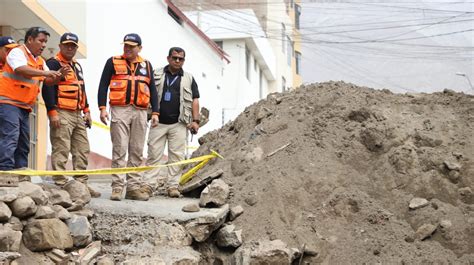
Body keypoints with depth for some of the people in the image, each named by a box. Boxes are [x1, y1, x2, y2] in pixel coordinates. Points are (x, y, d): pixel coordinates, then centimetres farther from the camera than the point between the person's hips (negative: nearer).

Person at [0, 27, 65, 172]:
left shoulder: (40, 61, 18)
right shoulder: (17, 52, -7)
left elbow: (49, 81, 15)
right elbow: (21, 70, -25)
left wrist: (59, 74, -6)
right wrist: (44, 72, -30)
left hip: (25, 107, 9)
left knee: (23, 144, 11)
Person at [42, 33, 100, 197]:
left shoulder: (77, 66, 22)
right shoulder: (53, 64, -5)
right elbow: (47, 89, -14)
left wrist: (86, 110, 20)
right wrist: (52, 112, -21)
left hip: (78, 115, 9)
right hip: (62, 114, -9)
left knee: (82, 150, 9)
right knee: (61, 151, -9)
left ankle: (82, 184, 15)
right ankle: (60, 185, -8)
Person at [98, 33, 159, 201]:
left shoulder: (146, 65, 16)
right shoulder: (113, 62, 7)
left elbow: (153, 90, 17)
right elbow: (103, 86, 4)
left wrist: (155, 112, 9)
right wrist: (102, 108, -7)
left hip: (140, 112, 3)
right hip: (120, 110, -3)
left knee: (137, 151, 4)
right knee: (120, 149, -7)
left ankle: (134, 187, 9)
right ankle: (117, 187, -6)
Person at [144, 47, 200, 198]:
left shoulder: (188, 79, 13)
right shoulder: (157, 75, 9)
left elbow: (195, 100, 9)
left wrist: (195, 120, -1)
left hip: (179, 124, 1)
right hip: (158, 123, -1)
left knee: (176, 156, -1)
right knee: (154, 154, -3)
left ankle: (173, 186, 4)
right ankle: (149, 185, -1)